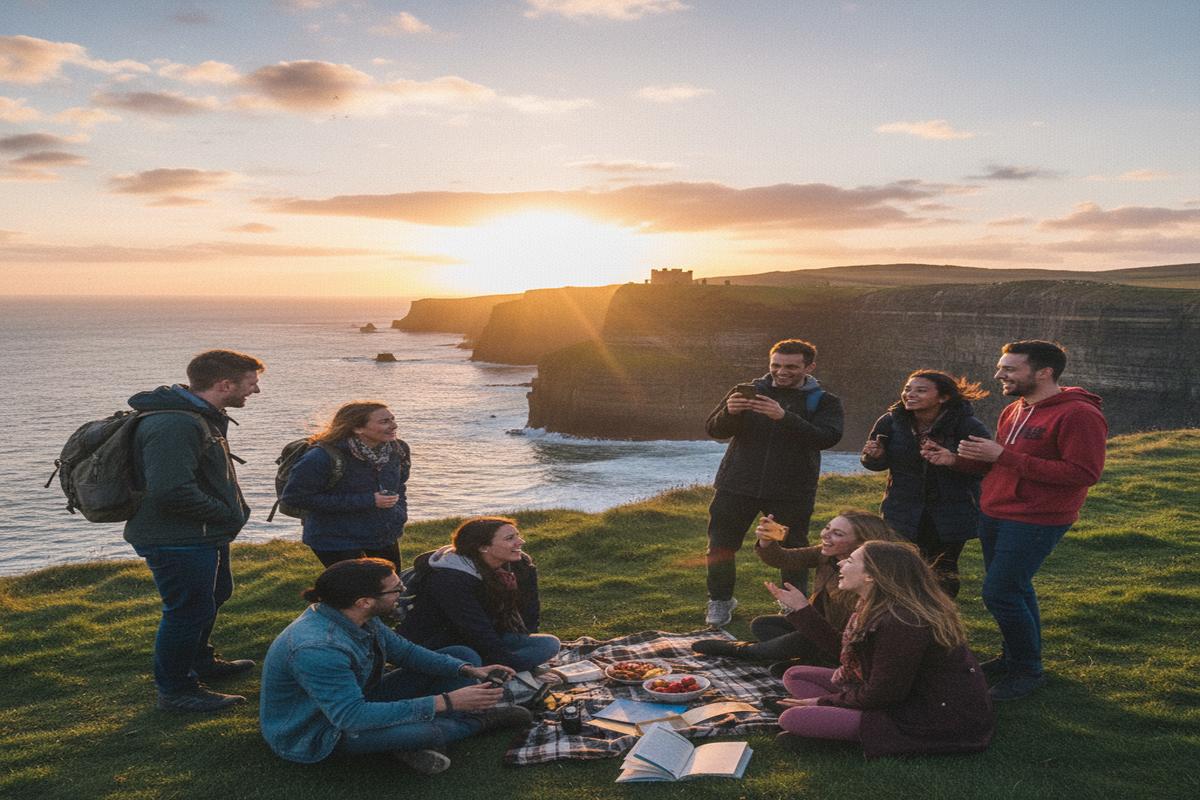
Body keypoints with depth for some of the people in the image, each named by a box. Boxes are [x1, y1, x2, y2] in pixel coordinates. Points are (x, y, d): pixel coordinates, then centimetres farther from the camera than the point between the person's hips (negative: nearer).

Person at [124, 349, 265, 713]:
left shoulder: (200, 416, 9)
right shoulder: (174, 425, -27)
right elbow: (172, 491, -34)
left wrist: (234, 511, 6)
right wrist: (229, 515, -21)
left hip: (205, 536, 11)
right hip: (178, 542, -11)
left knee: (214, 595, 26)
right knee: (189, 611, 1)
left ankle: (199, 662, 47)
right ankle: (175, 692, 19)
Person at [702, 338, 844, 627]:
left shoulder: (824, 401, 1)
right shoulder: (748, 391, 6)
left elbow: (828, 438, -18)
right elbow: (714, 430, 1)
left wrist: (784, 417, -30)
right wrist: (729, 412, -23)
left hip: (791, 493, -1)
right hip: (737, 485, 1)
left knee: (792, 549, 7)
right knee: (721, 544, 4)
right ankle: (720, 600, 23)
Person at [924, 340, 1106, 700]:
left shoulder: (1078, 415, -16)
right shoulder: (1013, 411, 12)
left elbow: (1084, 473, -24)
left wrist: (1002, 455, -24)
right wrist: (955, 459, 2)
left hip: (1035, 521, -8)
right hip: (994, 515, 8)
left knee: (999, 593, -8)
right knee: (1015, 590, 17)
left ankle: (1028, 670, 11)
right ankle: (1014, 657, 32)